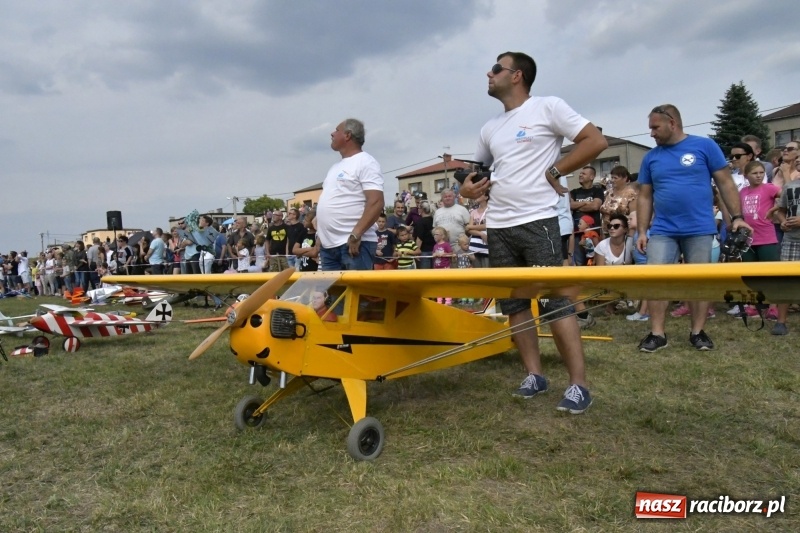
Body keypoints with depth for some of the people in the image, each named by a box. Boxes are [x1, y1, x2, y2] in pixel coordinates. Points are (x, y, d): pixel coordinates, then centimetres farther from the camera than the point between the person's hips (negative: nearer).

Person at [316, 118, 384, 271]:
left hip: (353, 244, -8)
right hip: (328, 245, 9)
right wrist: (320, 236, 17)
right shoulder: (336, 167, 21)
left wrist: (355, 235, -22)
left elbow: (376, 202, -16)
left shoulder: (365, 162, -5)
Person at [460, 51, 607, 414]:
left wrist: (553, 171, -8)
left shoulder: (547, 107, -1)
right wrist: (468, 187, 5)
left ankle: (578, 385, 1)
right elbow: (478, 172, 28)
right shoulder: (490, 129, 18)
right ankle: (534, 375, 19)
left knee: (555, 302, -7)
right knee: (514, 304, 8)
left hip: (537, 222, -7)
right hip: (498, 227, 7)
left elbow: (596, 141, -4)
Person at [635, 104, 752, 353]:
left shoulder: (705, 146, 0)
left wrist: (736, 217, -5)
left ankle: (697, 332, 18)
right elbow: (644, 197, 10)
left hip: (700, 230, -2)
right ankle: (657, 333, 5)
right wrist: (642, 231, 4)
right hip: (662, 231, 3)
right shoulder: (650, 157, 9)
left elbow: (725, 183, 2)